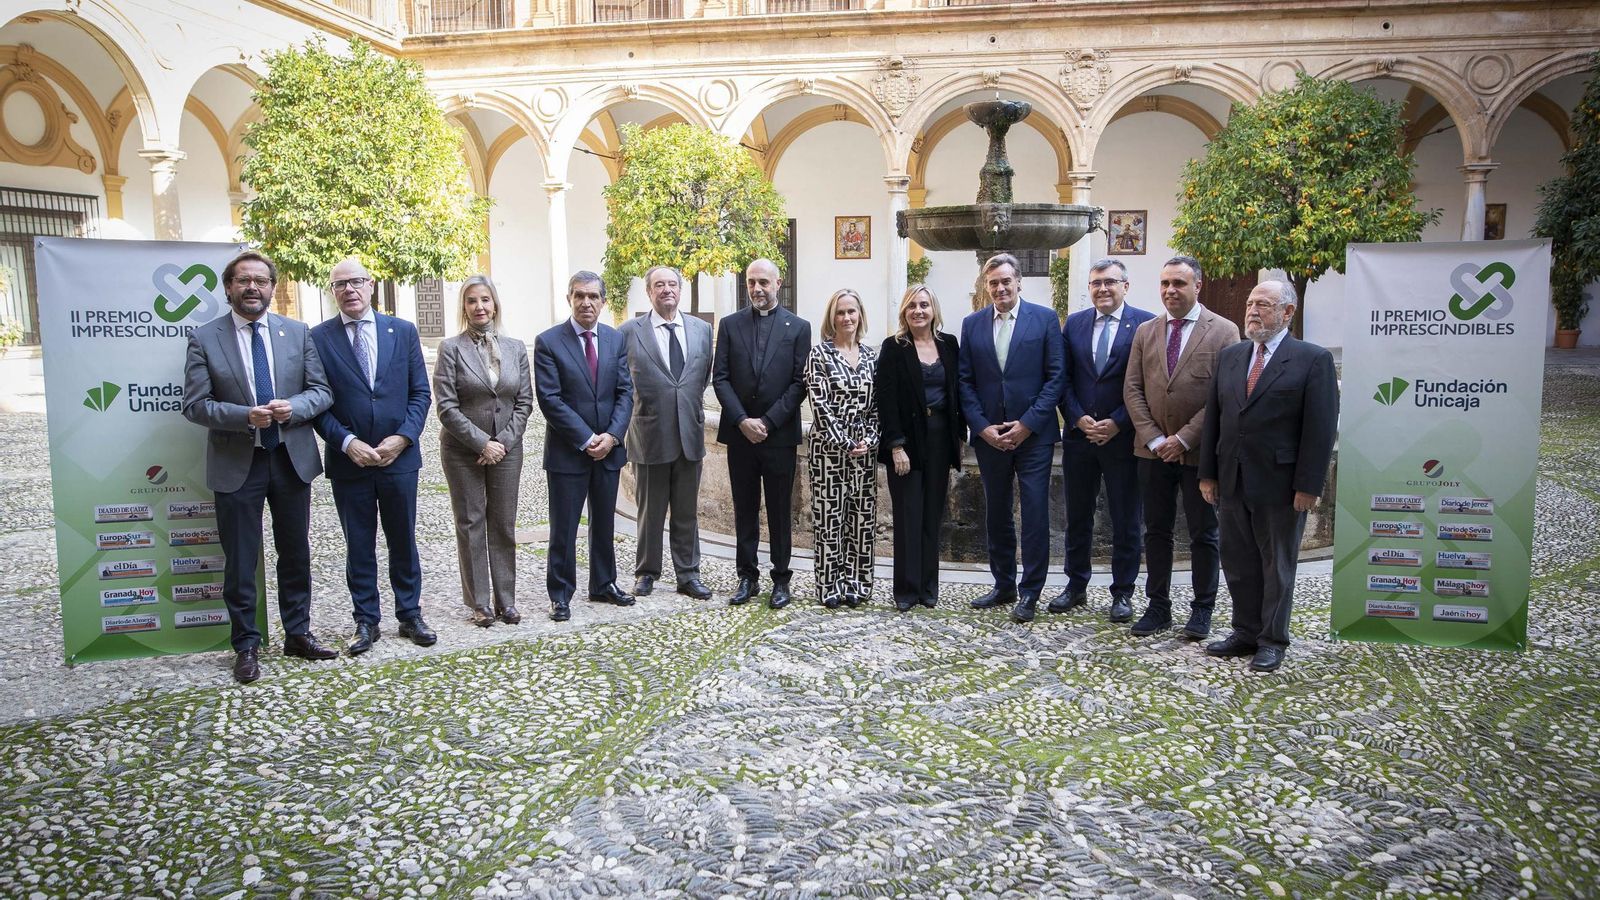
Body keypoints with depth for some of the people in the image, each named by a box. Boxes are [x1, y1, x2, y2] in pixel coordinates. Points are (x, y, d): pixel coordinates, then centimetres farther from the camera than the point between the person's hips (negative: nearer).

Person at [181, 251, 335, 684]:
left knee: (296, 554, 13)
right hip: (236, 465, -2)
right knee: (240, 563, 6)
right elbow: (195, 405, -7)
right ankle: (246, 646, 20)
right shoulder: (204, 338, -4)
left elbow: (321, 391, 2)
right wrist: (245, 416, -22)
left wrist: (292, 407, -18)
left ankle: (297, 634, 28)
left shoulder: (298, 332, 3)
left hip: (292, 460, 3)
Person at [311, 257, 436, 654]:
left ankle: (409, 614, 23)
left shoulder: (403, 331, 3)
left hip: (399, 456, 1)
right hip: (349, 460, -1)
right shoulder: (318, 338, -1)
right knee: (359, 546, 8)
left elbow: (420, 393, 3)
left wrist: (403, 437, -10)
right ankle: (366, 621, 20)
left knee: (403, 541, 11)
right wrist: (347, 442, -15)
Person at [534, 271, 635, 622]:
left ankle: (604, 585, 29)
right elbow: (550, 399, -12)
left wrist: (612, 435, -11)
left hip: (609, 448, 4)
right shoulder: (548, 342, -7)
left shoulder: (616, 340, 6)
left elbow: (625, 392, 3)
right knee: (563, 528, 3)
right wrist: (586, 439, -16)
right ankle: (560, 594, 15)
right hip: (568, 451, -4)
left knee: (605, 523, 15)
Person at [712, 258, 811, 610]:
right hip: (739, 433, 2)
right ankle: (747, 577, 18)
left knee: (780, 511, 5)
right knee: (744, 510, 9)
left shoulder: (798, 327, 1)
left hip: (779, 435, -2)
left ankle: (780, 579, 14)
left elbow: (799, 382, -4)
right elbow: (720, 378, 1)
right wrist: (743, 421, -10)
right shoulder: (729, 325, 6)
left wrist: (767, 422, -11)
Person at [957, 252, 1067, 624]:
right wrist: (982, 427, -6)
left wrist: (1027, 423, -12)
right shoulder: (972, 324, 7)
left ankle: (1030, 592, 7)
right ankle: (1003, 585, 24)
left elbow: (1056, 376, -4)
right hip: (989, 435, 3)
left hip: (1033, 434, -3)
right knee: (996, 513, 11)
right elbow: (966, 381, 5)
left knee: (1035, 513, -2)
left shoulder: (1045, 319, -1)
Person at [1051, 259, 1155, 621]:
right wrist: (1078, 418, -7)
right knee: (1077, 517, 12)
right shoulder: (1074, 323, 7)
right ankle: (1076, 587, 24)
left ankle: (1122, 593, 18)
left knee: (1125, 521, 6)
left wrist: (1118, 423, -13)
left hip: (1123, 437, -3)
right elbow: (1063, 378, 6)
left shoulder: (1145, 324, -5)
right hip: (1079, 435, 4)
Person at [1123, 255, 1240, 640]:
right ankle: (1158, 607, 19)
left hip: (1199, 452, -3)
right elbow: (1132, 389, 4)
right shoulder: (1145, 331, 8)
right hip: (1153, 450, 4)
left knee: (1203, 534, 7)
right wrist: (1153, 438, -7)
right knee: (1157, 531, 10)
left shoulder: (1223, 331, -4)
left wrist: (1184, 438, -14)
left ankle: (1202, 609, 20)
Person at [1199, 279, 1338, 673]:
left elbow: (1321, 429, -10)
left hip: (1280, 485, -5)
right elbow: (1213, 417, 11)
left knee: (1277, 565, 8)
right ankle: (1246, 632, 26)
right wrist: (1208, 473, 7)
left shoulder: (1313, 359, -7)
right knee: (1238, 562, 13)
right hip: (1232, 481, 5)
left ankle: (1272, 640, 20)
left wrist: (1307, 486, -14)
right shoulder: (1230, 356, 9)